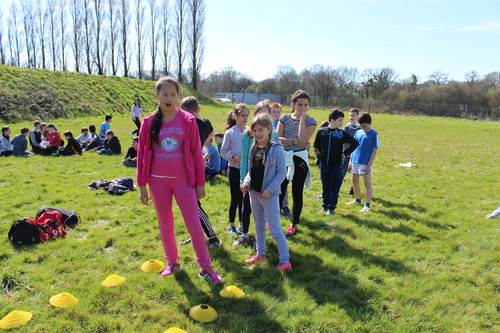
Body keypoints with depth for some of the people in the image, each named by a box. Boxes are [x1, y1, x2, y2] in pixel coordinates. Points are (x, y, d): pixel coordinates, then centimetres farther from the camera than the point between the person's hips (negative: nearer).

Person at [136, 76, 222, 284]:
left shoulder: (188, 120, -4)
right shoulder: (149, 122, 1)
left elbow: (196, 153, -1)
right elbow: (142, 155, 4)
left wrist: (200, 183, 0)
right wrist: (142, 185, 2)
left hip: (183, 180, -2)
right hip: (158, 181, 2)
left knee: (193, 224, -2)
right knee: (165, 225, 14)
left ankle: (205, 267, 12)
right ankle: (172, 262, 32)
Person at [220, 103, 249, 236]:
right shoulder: (230, 133, -6)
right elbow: (223, 151, -3)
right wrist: (233, 157, -18)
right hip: (234, 169, -3)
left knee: (244, 198, 10)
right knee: (235, 198, 4)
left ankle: (242, 225, 25)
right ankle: (231, 225, 21)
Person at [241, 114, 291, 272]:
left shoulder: (276, 149, -14)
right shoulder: (253, 149, 5)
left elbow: (282, 172, -14)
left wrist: (270, 189, -19)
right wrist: (246, 181, -3)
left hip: (269, 195, -7)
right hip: (254, 192, 7)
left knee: (275, 228, -2)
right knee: (259, 225, 19)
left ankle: (285, 261, 8)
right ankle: (261, 253, 36)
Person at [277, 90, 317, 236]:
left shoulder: (310, 121, -2)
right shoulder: (284, 118, 4)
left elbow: (303, 140, -18)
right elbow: (278, 139, -7)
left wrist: (302, 119, -16)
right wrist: (295, 141, -16)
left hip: (299, 160, -2)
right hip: (284, 158, 2)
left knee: (297, 193, 7)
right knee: (279, 191, 5)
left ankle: (294, 224, 22)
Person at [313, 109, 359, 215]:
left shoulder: (342, 134, -5)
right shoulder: (321, 132, -1)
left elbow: (355, 143, 4)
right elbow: (316, 145, 14)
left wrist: (345, 153, -2)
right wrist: (318, 154, -1)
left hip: (336, 164, -1)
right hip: (324, 164, 1)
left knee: (335, 187, 2)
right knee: (325, 186, 12)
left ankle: (331, 207, 11)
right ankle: (325, 205, 25)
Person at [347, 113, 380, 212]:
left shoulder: (373, 134, -7)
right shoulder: (358, 132, 9)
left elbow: (374, 151, -9)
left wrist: (369, 165, -14)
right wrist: (350, 160, 11)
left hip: (365, 162, -6)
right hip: (355, 161, 7)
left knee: (367, 183, -2)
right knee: (355, 182, 17)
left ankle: (367, 205, 2)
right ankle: (357, 200, 35)